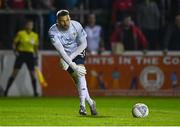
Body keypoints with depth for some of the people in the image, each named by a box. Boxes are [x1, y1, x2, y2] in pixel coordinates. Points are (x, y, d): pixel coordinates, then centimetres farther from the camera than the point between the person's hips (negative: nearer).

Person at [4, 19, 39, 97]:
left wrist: (36, 57, 12)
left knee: (33, 74, -2)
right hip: (21, 54, -3)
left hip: (30, 55, 3)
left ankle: (35, 92, 5)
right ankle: (6, 91, -2)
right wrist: (15, 51, -13)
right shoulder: (20, 34, -3)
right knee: (14, 73, -6)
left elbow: (36, 47, 16)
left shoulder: (35, 35, 6)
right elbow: (14, 44, 2)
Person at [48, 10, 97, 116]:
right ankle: (90, 102, 10)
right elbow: (61, 50, -31)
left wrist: (71, 57, -22)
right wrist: (72, 65, -39)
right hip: (65, 55, 0)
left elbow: (83, 44, -12)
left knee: (80, 74, -23)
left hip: (78, 52, 0)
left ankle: (83, 105, -23)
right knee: (79, 79, -9)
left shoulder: (76, 25, -19)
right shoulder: (53, 31, -25)